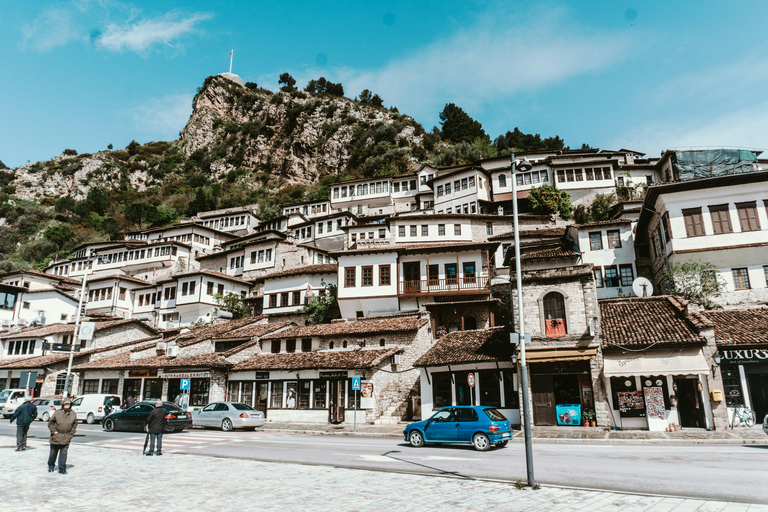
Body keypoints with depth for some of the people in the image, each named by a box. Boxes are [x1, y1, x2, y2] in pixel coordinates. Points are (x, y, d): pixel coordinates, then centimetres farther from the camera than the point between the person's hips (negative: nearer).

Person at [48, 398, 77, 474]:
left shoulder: (73, 414, 4)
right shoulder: (57, 413, -4)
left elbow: (74, 424, 13)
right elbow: (50, 422, 4)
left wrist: (71, 433, 5)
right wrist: (53, 431, -5)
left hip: (66, 438, 0)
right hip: (56, 437, 0)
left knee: (63, 453, -2)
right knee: (53, 452, 12)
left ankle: (62, 469, 7)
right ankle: (51, 466, 34)